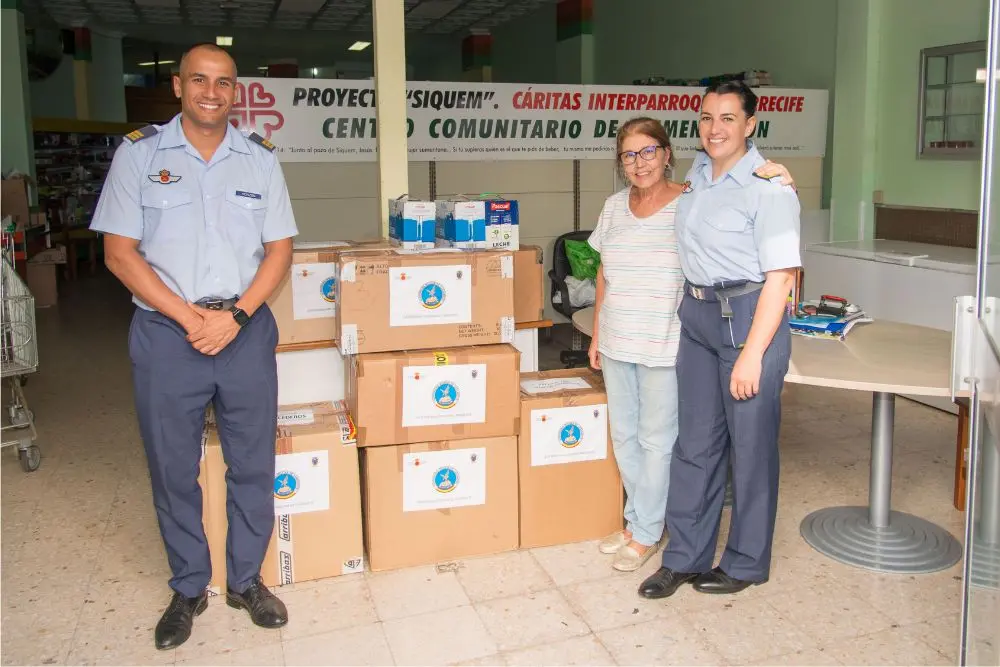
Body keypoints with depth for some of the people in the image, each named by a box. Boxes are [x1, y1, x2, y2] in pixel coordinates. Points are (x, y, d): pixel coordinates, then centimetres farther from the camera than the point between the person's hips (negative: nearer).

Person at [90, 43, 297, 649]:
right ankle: (189, 588, 28)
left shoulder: (260, 159, 5)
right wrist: (190, 317, -12)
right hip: (166, 332, -1)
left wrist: (235, 315, -10)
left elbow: (280, 250, 4)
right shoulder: (139, 153, 0)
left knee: (254, 463, 9)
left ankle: (246, 581, 28)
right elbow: (119, 252, -3)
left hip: (246, 329, 2)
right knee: (173, 468, 9)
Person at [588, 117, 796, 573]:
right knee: (623, 436, 15)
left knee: (656, 440, 5)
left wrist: (771, 180, -32)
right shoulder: (615, 206, 7)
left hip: (664, 346, -5)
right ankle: (636, 517, 33)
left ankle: (647, 533, 21)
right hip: (617, 343, 6)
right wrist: (596, 333, 13)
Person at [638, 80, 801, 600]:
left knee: (750, 444, 6)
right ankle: (685, 557, 23)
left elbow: (780, 276, -17)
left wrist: (752, 353, -20)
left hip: (749, 316, -7)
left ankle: (745, 563, 23)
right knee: (695, 441, 11)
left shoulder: (768, 188, -13)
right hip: (696, 314, 7)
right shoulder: (697, 172, 8)